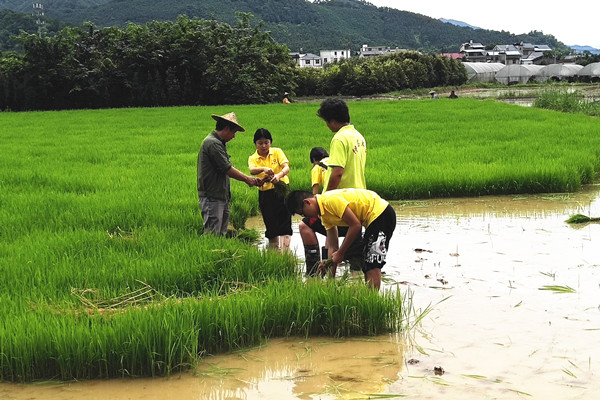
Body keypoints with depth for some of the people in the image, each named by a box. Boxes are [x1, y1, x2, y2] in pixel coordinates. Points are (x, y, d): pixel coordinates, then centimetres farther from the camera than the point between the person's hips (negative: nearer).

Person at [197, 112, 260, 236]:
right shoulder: (213, 143, -15)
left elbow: (228, 167, 21)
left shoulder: (219, 143, 19)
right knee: (212, 234, -11)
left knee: (222, 233, 11)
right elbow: (227, 169, -17)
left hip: (222, 197, 11)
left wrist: (248, 178, 13)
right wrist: (247, 179, -6)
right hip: (212, 197, -11)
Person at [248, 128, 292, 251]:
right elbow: (252, 170, -21)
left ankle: (285, 250, -14)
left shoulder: (277, 152, 1)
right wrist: (264, 169, -42)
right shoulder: (253, 158, 1)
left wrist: (279, 175, -34)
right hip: (265, 193, 1)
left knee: (285, 223, -11)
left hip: (282, 190, -1)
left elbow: (286, 167, -13)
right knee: (271, 226, 7)